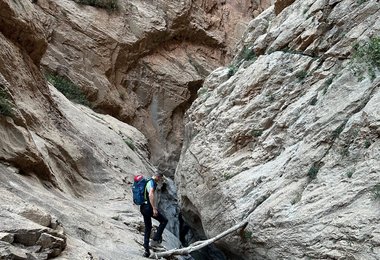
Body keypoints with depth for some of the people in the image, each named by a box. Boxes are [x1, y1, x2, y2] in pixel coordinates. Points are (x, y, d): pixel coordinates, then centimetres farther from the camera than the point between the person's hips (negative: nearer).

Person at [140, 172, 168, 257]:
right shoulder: (152, 182, -11)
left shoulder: (147, 182, 20)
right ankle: (155, 239, -2)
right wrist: (154, 208, -28)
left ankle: (146, 250, 12)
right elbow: (151, 195, -26)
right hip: (148, 207, -9)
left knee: (147, 228, 15)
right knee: (164, 220, 5)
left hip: (143, 208, 9)